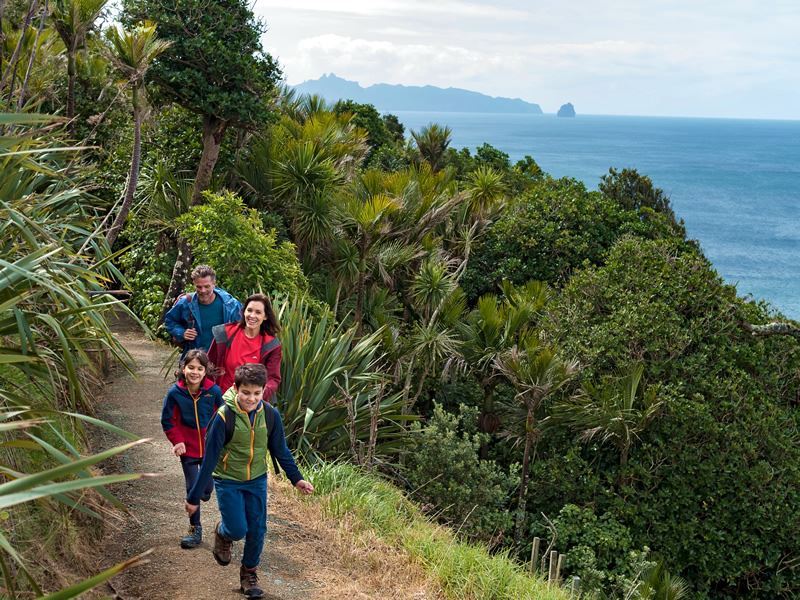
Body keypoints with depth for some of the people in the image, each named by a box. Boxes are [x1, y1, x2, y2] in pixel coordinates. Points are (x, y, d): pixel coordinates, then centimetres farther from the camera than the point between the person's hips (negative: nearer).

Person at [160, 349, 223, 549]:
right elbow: (168, 421, -3)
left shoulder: (213, 391, -14)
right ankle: (195, 530, 16)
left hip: (210, 448, 1)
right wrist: (178, 441, -12)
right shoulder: (175, 392, -15)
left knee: (206, 490, 11)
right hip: (188, 449, -1)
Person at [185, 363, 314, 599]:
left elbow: (280, 450, 3)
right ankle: (222, 533, 30)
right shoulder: (224, 416, -24)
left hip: (257, 481, 3)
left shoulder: (270, 415, -13)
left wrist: (297, 479, 1)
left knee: (257, 530, 5)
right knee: (238, 529, -7)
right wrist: (194, 496, -15)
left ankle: (249, 574, 27)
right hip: (228, 482, -3)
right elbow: (209, 459, -19)